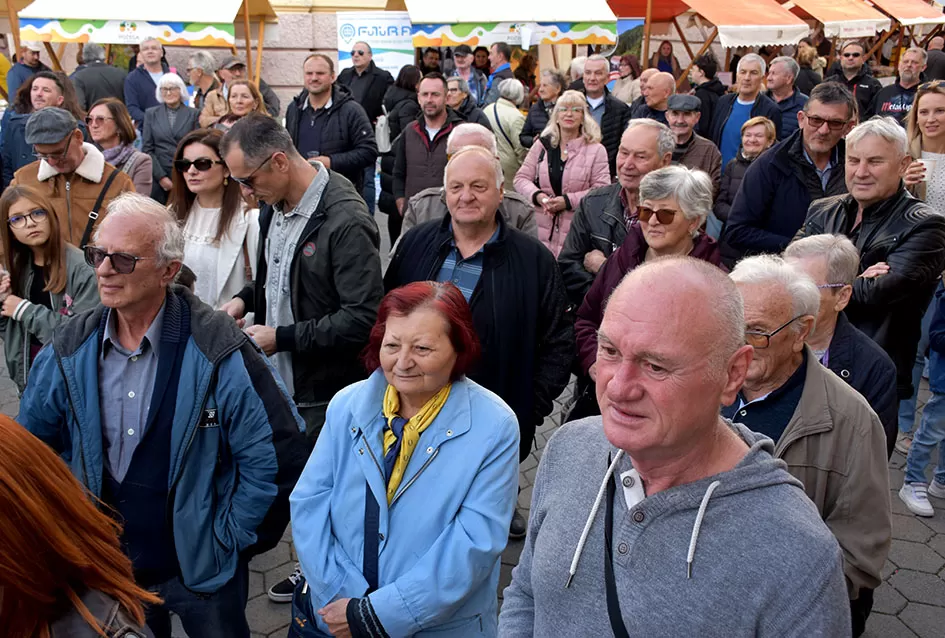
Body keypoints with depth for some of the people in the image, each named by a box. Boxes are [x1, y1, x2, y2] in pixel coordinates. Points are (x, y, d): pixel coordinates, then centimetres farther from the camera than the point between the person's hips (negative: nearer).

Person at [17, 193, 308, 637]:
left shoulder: (218, 351, -21)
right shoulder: (70, 351, -7)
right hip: (107, 564, 4)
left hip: (202, 569, -4)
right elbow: (31, 447, 9)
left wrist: (231, 538, -11)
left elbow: (275, 453, -17)